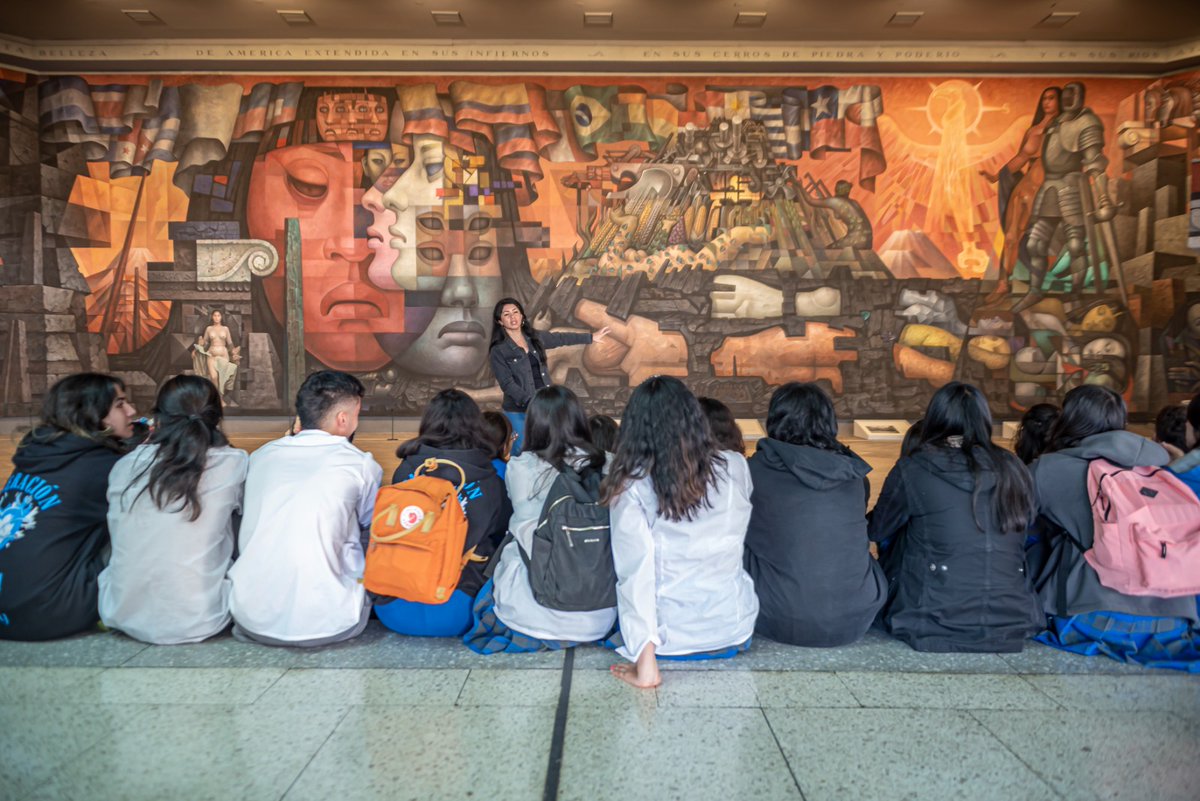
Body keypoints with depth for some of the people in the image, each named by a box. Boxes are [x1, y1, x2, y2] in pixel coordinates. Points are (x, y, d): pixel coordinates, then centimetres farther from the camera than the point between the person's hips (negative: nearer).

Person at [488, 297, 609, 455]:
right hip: (519, 411, -5)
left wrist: (590, 337, 28)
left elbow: (561, 339, 21)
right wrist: (531, 403, -26)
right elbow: (507, 384, -15)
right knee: (521, 454, -2)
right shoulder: (498, 350, -10)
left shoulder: (535, 337, 5)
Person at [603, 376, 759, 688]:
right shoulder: (736, 468, -6)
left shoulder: (632, 486, -15)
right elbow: (734, 542, 7)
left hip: (669, 636, -3)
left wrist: (645, 663, -18)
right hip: (735, 631, 3)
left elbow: (635, 571, -19)